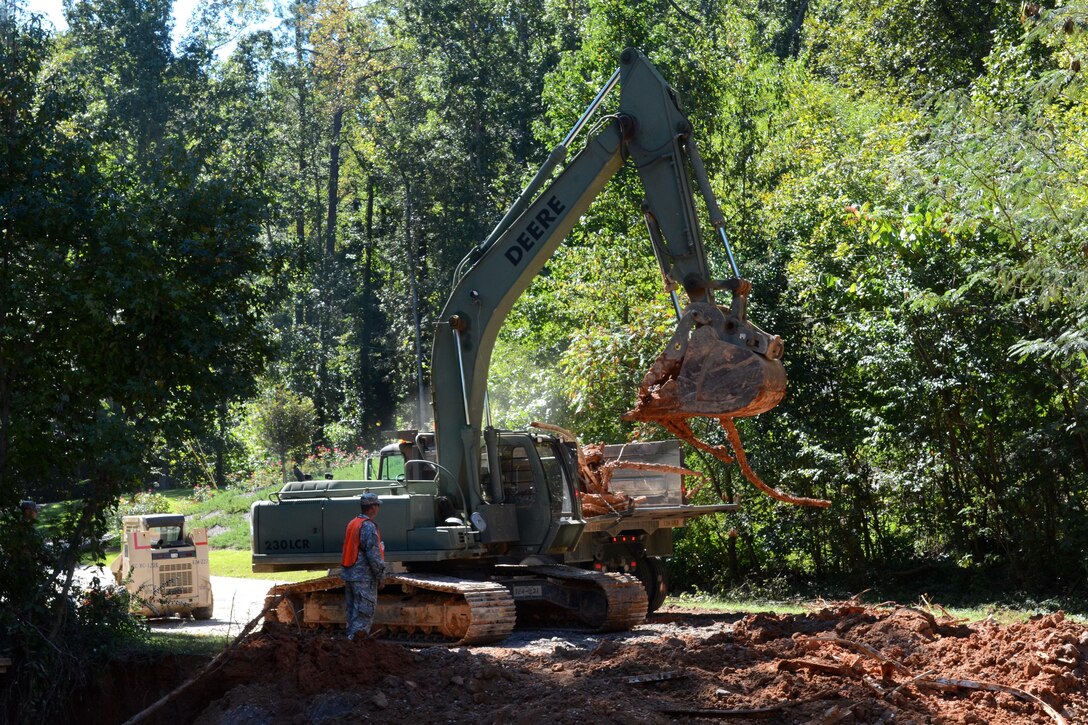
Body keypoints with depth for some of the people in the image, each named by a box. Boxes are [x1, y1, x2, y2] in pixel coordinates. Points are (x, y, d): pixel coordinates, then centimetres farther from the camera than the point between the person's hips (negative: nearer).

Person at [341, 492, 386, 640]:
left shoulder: (352, 524, 13)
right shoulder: (368, 527, -15)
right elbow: (374, 555, -18)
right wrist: (380, 577, -9)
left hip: (349, 574, 9)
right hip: (364, 577, -9)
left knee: (352, 612, 15)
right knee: (364, 615, -7)